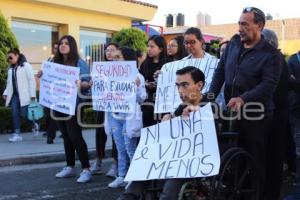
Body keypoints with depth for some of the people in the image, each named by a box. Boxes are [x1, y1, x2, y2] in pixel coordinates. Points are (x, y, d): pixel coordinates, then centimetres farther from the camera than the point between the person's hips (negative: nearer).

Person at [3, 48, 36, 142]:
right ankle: (17, 134, 1)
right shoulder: (10, 68, 14)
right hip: (14, 95, 6)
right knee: (15, 114, -2)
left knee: (24, 114, -5)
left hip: (24, 95, -6)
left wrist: (32, 95, -15)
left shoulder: (26, 66, -5)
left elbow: (31, 80, -9)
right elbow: (9, 83, 20)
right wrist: (6, 93, 8)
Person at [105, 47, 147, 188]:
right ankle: (121, 177, 16)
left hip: (129, 117, -6)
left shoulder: (137, 76, -5)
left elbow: (141, 99, -7)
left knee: (130, 149, -3)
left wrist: (137, 86, -23)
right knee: (120, 149, 10)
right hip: (115, 116, 6)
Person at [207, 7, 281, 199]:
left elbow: (268, 85, -21)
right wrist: (211, 94, -6)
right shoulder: (234, 43, 6)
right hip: (232, 112, 5)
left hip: (256, 116, -5)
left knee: (255, 160, 6)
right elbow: (221, 70, 8)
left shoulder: (270, 54, -11)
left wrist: (243, 98, -33)